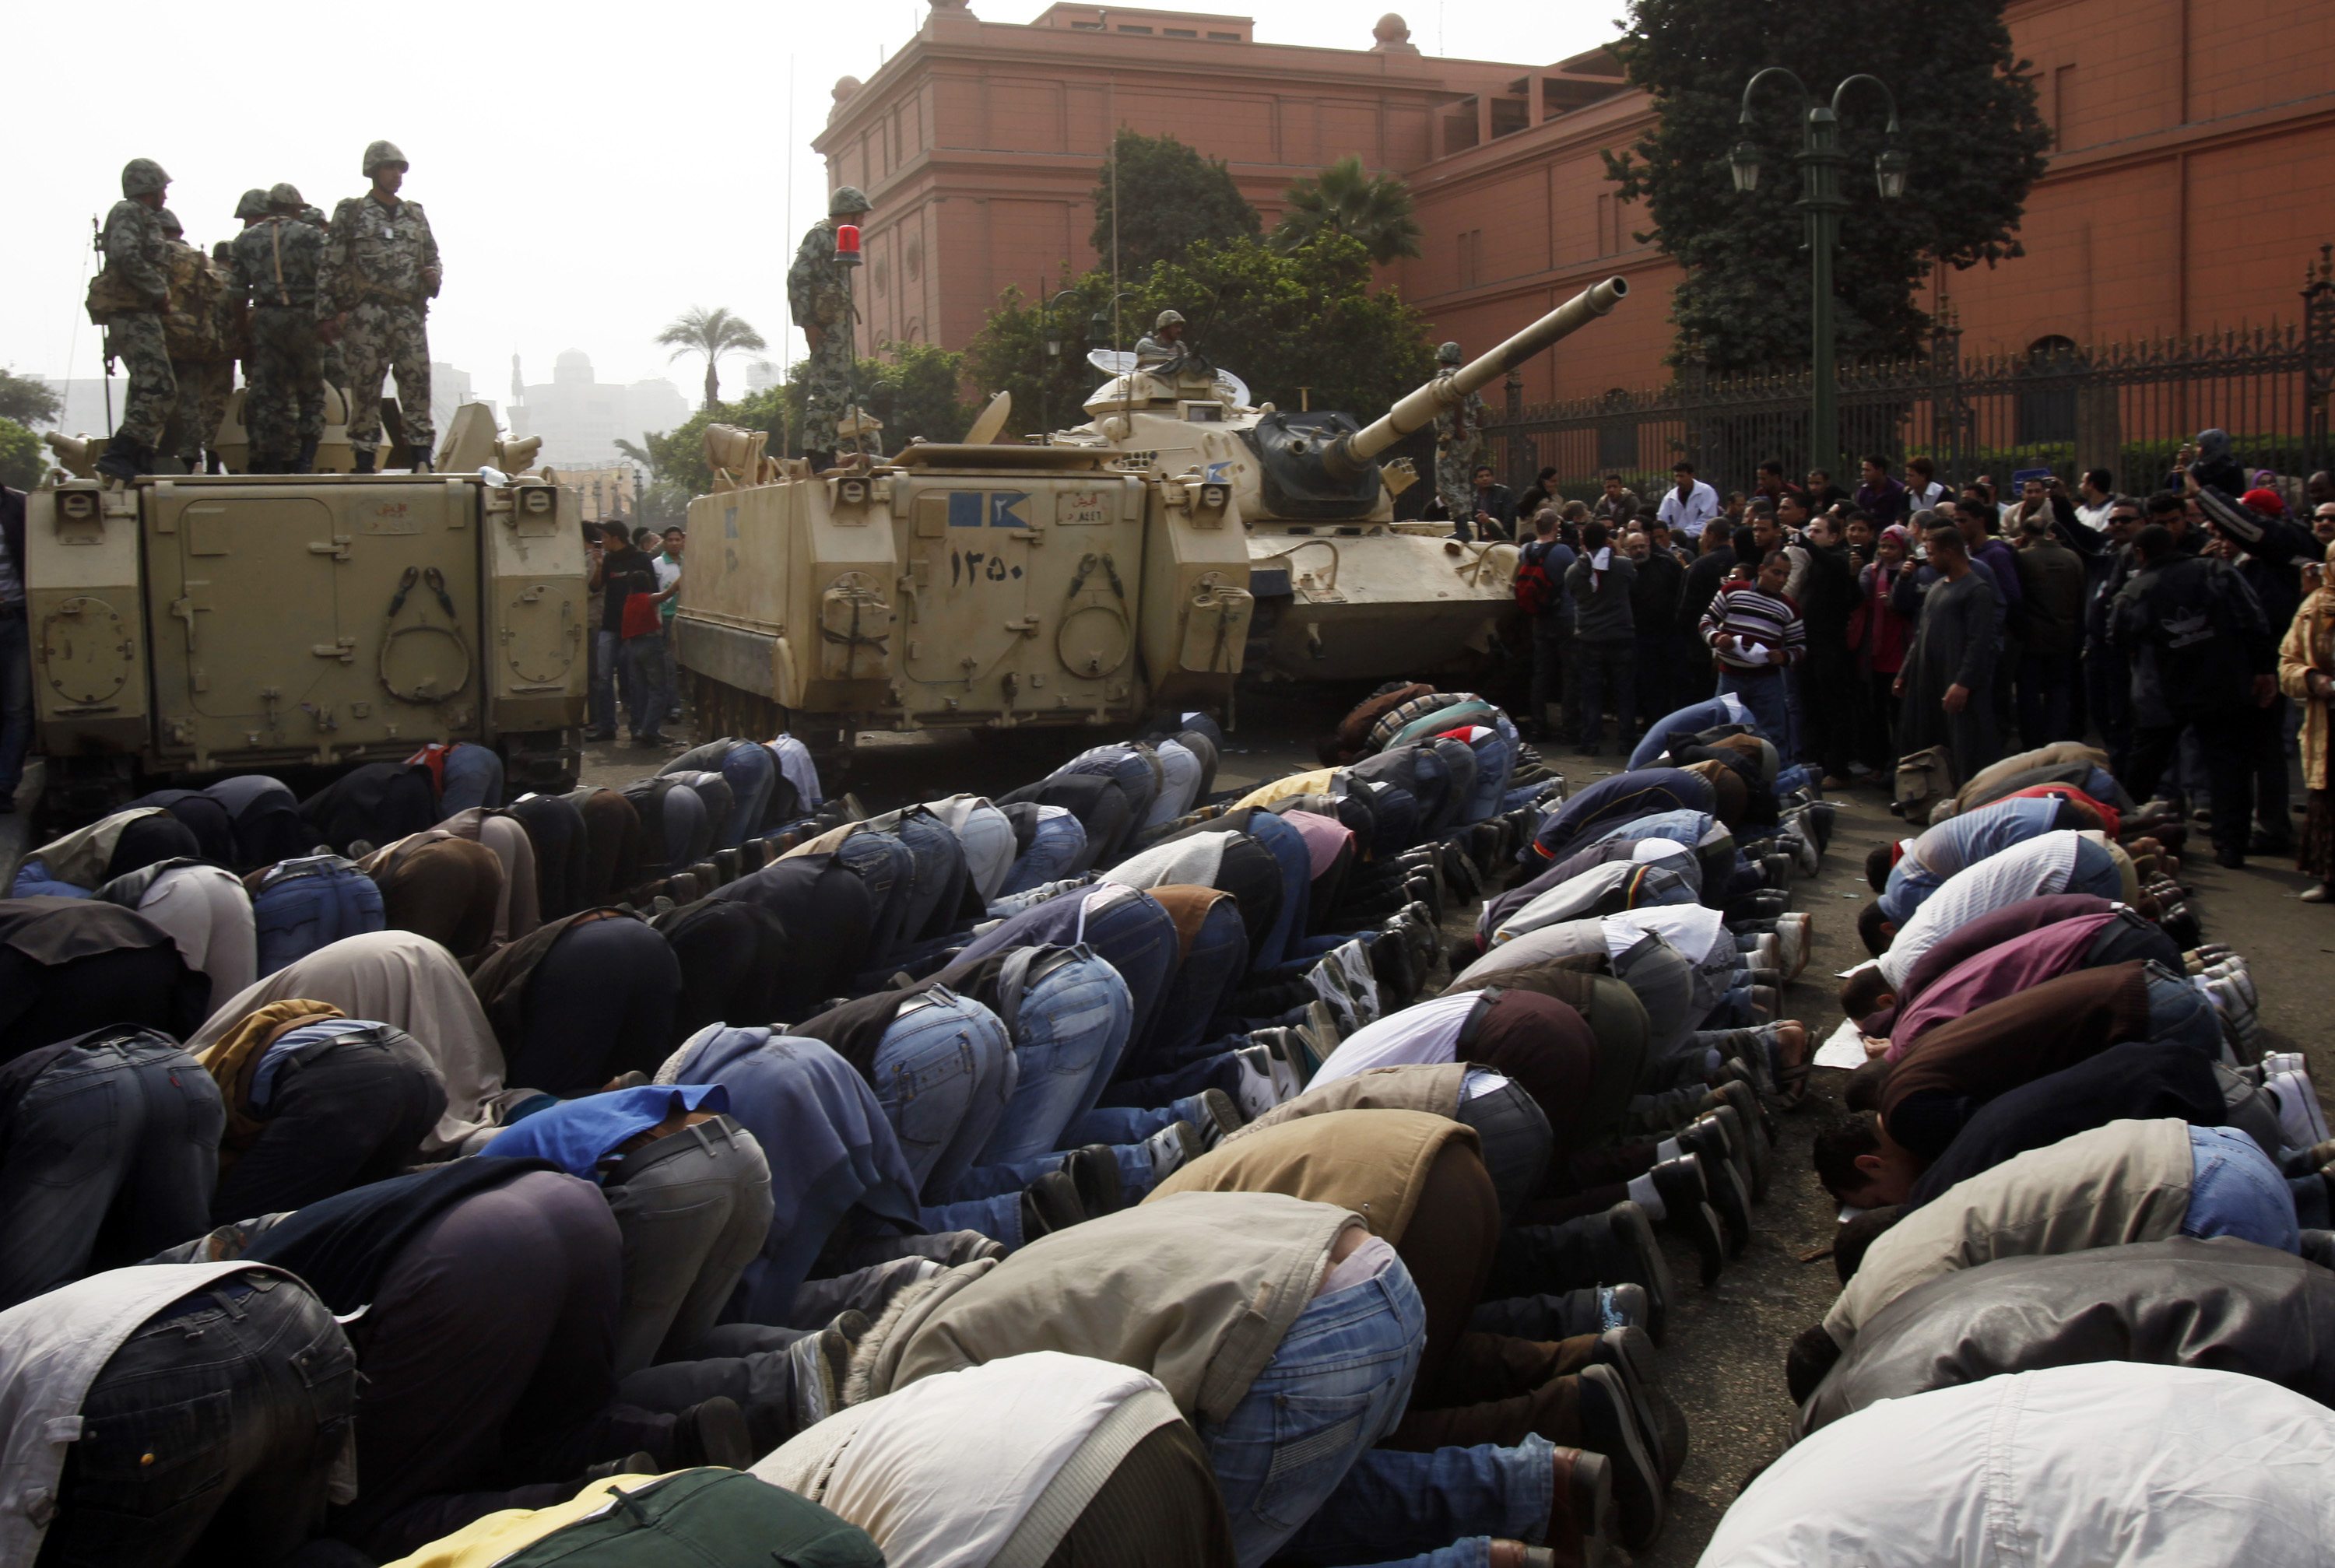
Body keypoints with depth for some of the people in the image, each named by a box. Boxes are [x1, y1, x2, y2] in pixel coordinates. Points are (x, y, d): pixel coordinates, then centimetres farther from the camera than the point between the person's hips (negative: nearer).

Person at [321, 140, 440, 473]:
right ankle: (364, 464, 3)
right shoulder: (350, 213, 5)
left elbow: (433, 257, 25)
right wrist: (326, 316, -3)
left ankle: (422, 461, -2)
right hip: (365, 316, -3)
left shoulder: (415, 215, 16)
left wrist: (435, 274, 0)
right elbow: (331, 268, 3)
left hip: (410, 315, 3)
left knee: (417, 385, -3)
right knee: (365, 389, -2)